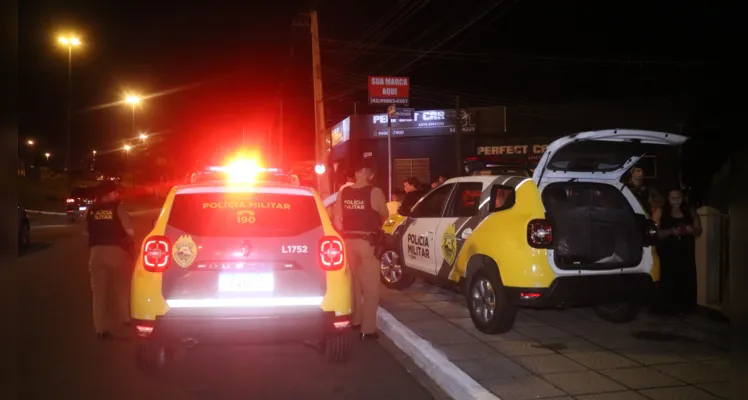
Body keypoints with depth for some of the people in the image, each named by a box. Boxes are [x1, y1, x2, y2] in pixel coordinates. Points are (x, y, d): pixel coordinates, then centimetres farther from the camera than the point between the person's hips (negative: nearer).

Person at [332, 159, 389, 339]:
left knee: (354, 283, 20)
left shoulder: (343, 193, 1)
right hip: (367, 242, -5)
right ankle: (368, 328, 3)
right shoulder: (375, 192, -12)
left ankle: (355, 319, 33)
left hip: (348, 241, 5)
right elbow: (384, 216, 3)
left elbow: (337, 220, 3)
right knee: (370, 286, 2)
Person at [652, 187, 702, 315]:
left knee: (686, 280, -5)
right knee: (668, 281, -11)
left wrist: (692, 230, -8)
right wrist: (670, 231, -19)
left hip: (686, 252, 3)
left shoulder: (690, 212, 12)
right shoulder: (660, 212, 1)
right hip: (667, 253, -3)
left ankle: (684, 308, 5)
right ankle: (666, 308, -5)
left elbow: (699, 230, 14)